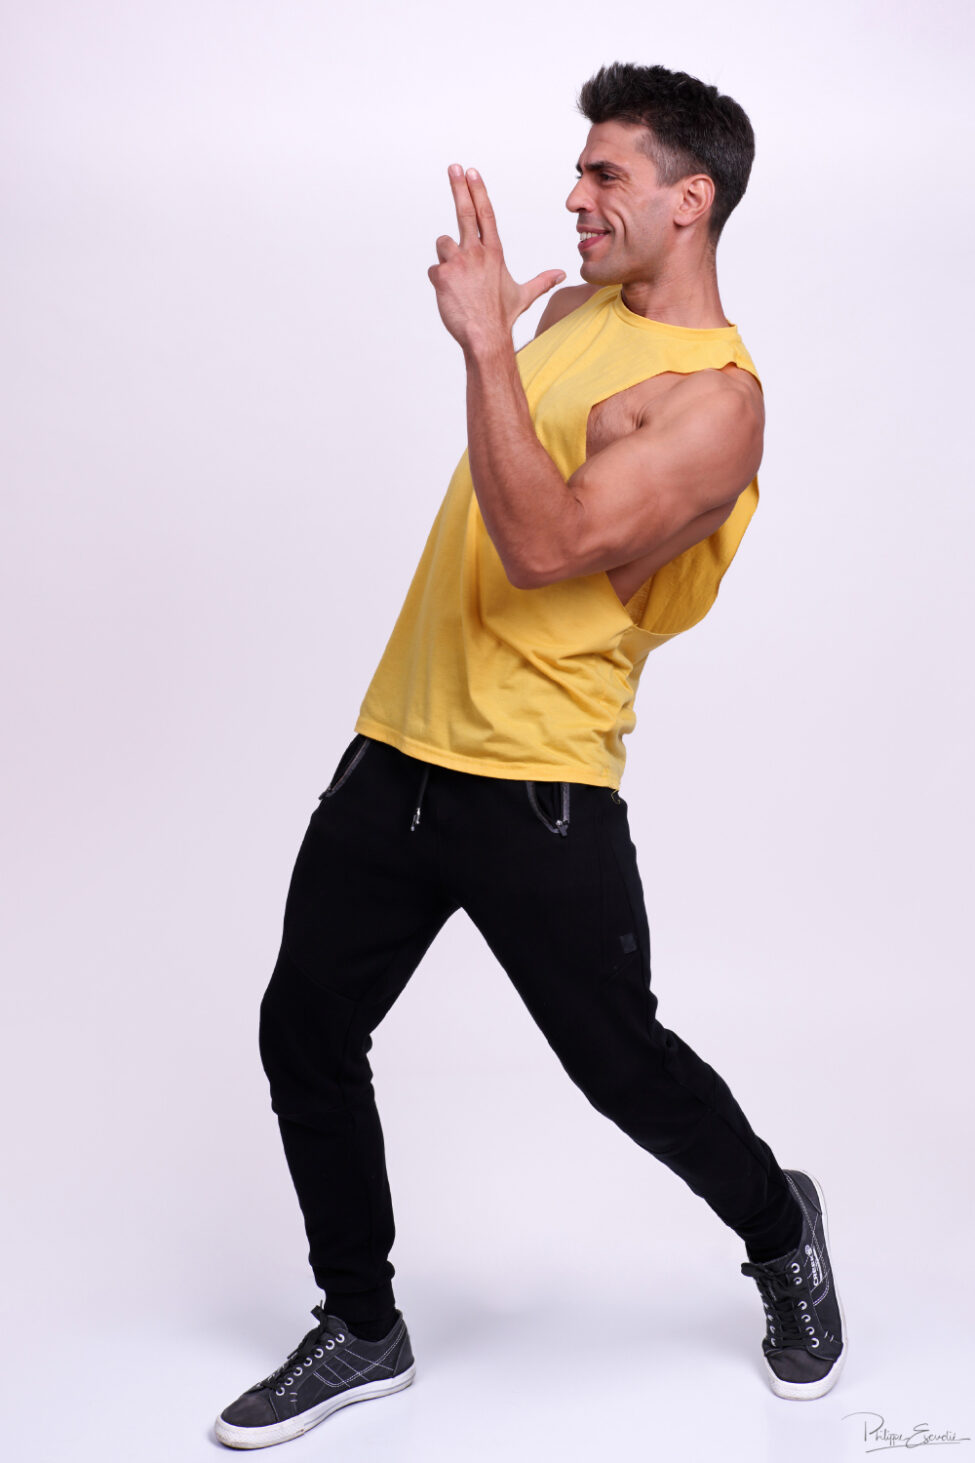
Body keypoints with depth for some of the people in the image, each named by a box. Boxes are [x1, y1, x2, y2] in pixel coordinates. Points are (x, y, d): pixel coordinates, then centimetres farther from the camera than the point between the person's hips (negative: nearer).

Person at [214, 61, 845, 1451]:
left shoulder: (716, 399, -15)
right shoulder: (573, 310, 12)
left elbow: (546, 545, -28)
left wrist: (485, 340, -27)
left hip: (537, 786, -8)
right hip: (397, 745, 8)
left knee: (622, 1063, 5)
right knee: (303, 1033, 7)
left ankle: (781, 1233, 37)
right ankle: (361, 1330, 25)